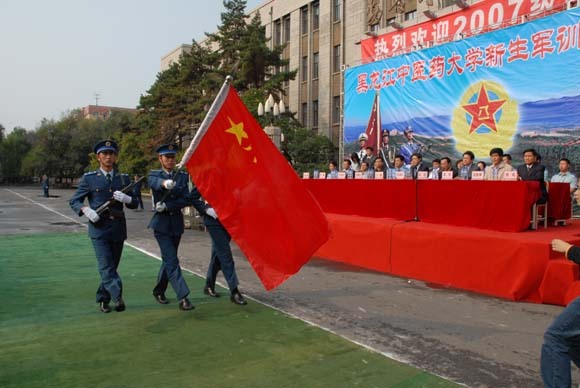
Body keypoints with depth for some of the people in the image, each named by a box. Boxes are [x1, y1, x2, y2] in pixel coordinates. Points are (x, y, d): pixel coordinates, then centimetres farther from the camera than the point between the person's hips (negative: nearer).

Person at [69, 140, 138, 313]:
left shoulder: (124, 179, 9)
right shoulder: (89, 178, 3)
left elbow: (135, 203, 10)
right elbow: (74, 201, 4)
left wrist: (126, 198, -13)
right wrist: (86, 210, -17)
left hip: (118, 228, 3)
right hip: (99, 228, -3)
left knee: (112, 266, 10)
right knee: (106, 267, -12)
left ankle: (103, 299, 25)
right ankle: (117, 297, -15)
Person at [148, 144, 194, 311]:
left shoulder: (182, 176, 6)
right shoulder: (154, 175, -1)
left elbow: (187, 200, -5)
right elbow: (155, 183, -27)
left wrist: (166, 206, -17)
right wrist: (165, 183, -50)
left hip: (177, 224, 4)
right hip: (161, 224, -4)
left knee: (169, 259, 16)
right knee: (172, 260, -12)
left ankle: (159, 291, 35)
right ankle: (183, 297, -15)